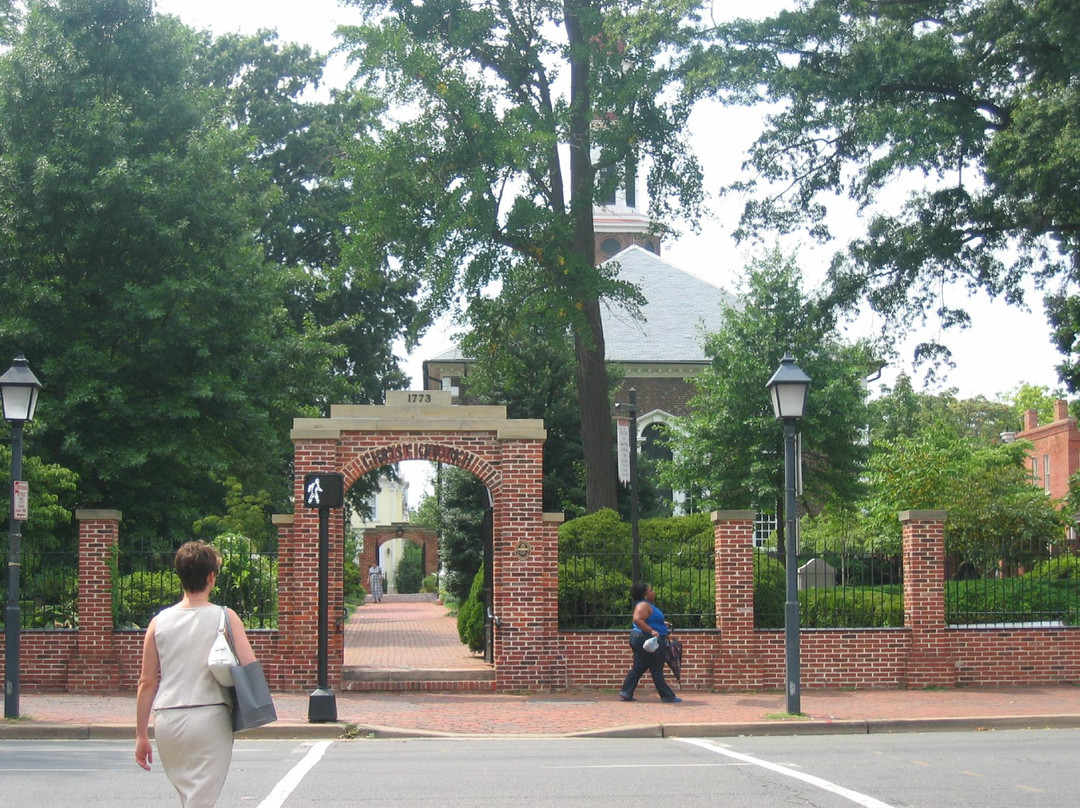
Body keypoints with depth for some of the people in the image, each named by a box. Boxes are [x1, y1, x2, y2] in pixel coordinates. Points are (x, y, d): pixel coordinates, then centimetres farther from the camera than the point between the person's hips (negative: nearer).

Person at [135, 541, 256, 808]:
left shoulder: (159, 622, 5)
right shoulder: (224, 617, -3)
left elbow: (147, 682, 6)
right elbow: (250, 666, -10)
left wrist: (141, 734, 12)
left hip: (167, 721, 4)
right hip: (209, 716, -3)